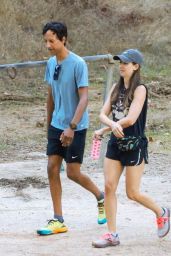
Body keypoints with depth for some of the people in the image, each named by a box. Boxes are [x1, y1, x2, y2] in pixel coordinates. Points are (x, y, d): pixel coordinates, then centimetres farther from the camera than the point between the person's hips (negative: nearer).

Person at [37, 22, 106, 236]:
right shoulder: (51, 63, 5)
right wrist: (49, 123, 18)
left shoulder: (78, 64, -16)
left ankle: (101, 197, 25)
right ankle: (58, 220, 4)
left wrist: (72, 127, -27)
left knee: (73, 172, -3)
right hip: (56, 126, 6)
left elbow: (84, 98, -20)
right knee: (52, 168, -1)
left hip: (75, 128, -6)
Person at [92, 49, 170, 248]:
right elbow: (103, 114, 1)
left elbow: (130, 119, -20)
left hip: (135, 146, -6)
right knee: (109, 187, -3)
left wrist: (103, 130, -11)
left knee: (132, 193, 0)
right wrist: (113, 125, -23)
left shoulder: (139, 89, -12)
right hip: (115, 144, 6)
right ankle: (112, 235, 3)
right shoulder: (116, 88, 7)